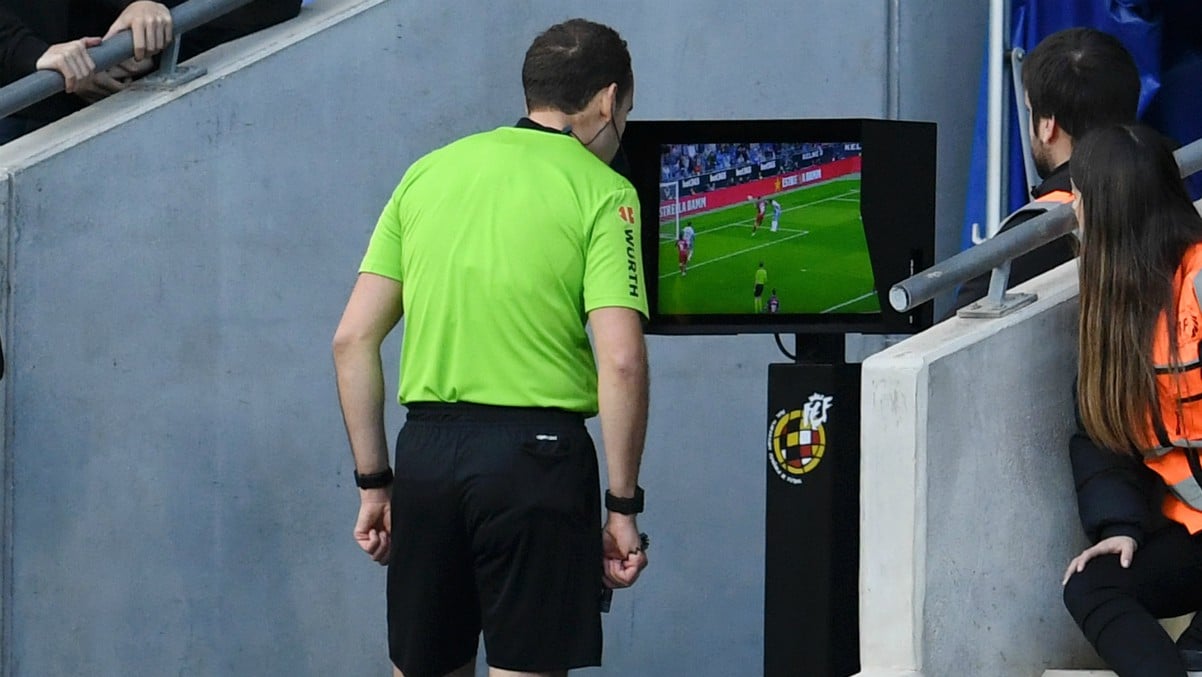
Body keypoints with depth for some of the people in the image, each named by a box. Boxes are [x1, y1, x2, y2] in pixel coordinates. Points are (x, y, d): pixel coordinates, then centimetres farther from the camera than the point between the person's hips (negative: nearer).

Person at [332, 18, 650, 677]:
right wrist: (622, 505, -6)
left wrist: (373, 483, 14)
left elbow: (353, 339, 9)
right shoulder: (601, 192, -2)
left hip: (426, 449, 5)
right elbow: (621, 362, -13)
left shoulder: (428, 173, 12)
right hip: (534, 450, -5)